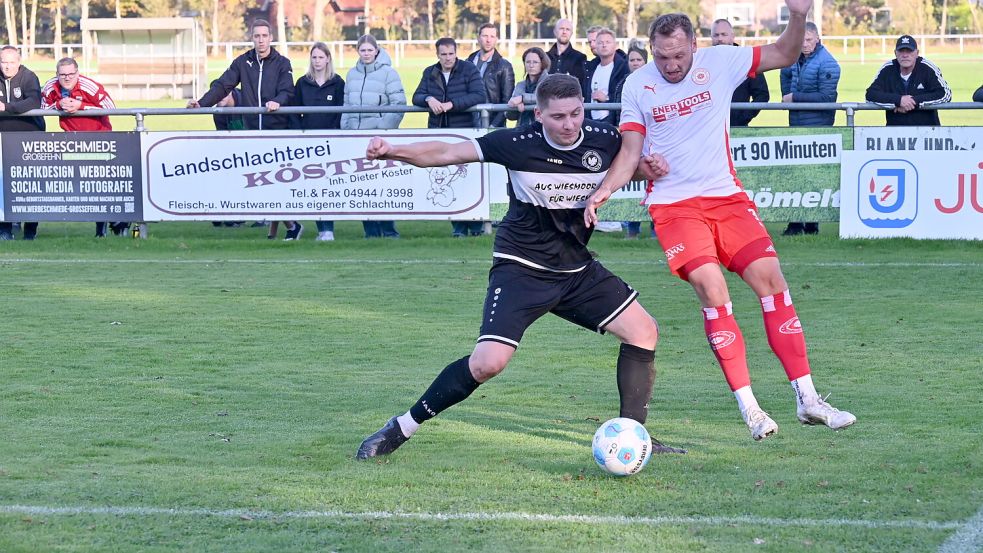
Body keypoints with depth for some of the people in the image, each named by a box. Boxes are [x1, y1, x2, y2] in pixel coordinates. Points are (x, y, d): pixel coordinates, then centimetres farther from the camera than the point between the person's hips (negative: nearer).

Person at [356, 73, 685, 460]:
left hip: (577, 268, 5)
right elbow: (445, 153, -12)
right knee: (489, 362, -20)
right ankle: (402, 428, -5)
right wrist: (391, 151, -27)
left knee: (643, 331, -5)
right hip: (521, 268, -5)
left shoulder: (605, 141, -8)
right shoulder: (517, 144, -17)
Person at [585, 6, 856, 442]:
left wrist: (798, 17, -12)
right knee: (713, 292, -19)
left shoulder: (719, 63, 0)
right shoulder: (637, 85, -2)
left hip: (727, 198, 3)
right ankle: (750, 410, -15)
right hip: (674, 206, -2)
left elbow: (784, 55, 6)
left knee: (772, 279, -6)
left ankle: (807, 400, 1)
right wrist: (603, 192, -15)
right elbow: (630, 152, 0)